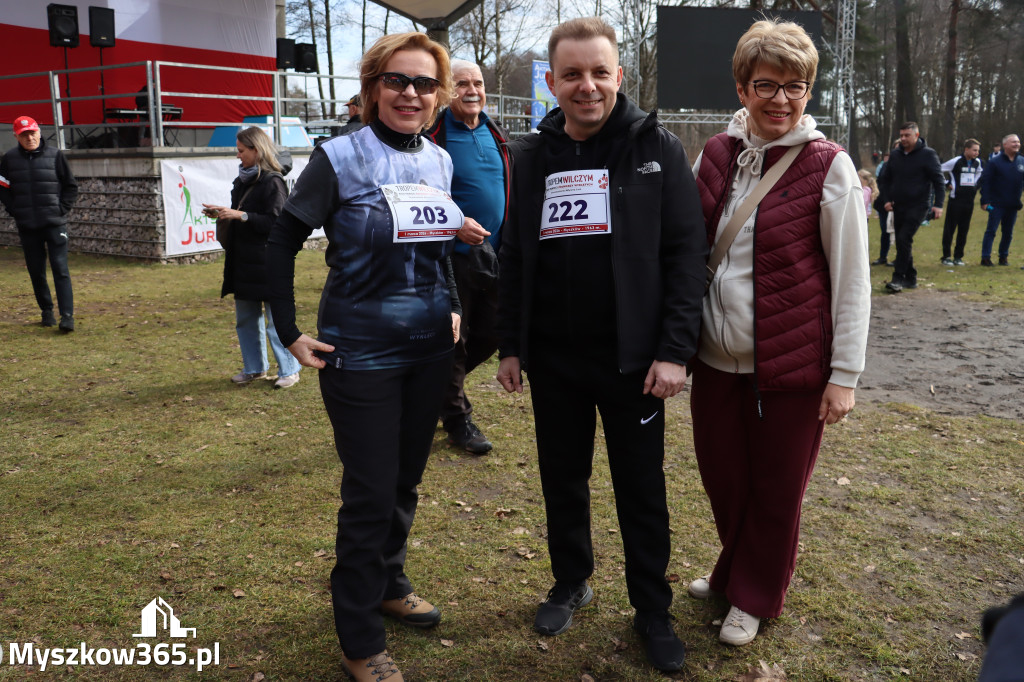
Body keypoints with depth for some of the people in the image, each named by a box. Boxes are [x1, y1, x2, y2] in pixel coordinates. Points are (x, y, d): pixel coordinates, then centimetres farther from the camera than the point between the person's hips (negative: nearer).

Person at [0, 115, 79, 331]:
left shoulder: (55, 155, 0)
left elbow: (71, 186, 5)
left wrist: (61, 210, -4)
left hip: (55, 223, -2)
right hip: (27, 226, 2)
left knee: (60, 269, -8)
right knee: (36, 271, 8)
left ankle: (67, 316, -10)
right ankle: (46, 310, 22)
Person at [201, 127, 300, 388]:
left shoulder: (273, 182, -11)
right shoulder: (243, 180, 14)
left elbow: (276, 223, -18)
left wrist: (241, 215, -20)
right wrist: (223, 213, 6)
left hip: (268, 262, -9)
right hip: (243, 261, 9)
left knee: (277, 319, -2)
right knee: (245, 318, 15)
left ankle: (289, 370, 10)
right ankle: (254, 367, 27)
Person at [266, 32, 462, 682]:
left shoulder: (440, 160, 6)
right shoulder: (339, 158, -10)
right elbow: (282, 243, -5)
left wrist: (453, 307, 13)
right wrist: (290, 332, -8)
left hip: (430, 347, 5)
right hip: (361, 353, -5)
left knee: (405, 480, 17)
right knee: (370, 493, 1)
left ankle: (389, 582, 41)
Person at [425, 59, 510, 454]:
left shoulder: (497, 136, 13)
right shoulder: (433, 136, -8)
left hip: (495, 257, 7)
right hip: (453, 256, -6)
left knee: (490, 334, 14)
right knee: (453, 338, 4)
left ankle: (442, 387, 38)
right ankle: (457, 419, 20)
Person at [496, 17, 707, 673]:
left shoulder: (656, 147, -4)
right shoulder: (532, 155, 5)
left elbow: (686, 253, -8)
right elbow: (514, 256, 9)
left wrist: (675, 350, -14)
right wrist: (510, 346, 6)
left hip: (632, 358, -3)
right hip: (552, 359, 3)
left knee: (642, 490, 9)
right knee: (562, 478, 16)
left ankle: (653, 609, 28)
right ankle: (571, 582, 38)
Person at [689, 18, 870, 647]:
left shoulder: (829, 166, -8)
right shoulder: (716, 156, 4)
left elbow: (852, 278, -7)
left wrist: (844, 374, -9)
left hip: (791, 364, -3)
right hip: (718, 359, 4)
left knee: (777, 490, 11)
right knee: (723, 479, 15)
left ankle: (755, 598, 35)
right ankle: (732, 575, 43)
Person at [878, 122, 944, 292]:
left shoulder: (928, 154, -4)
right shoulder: (895, 155, 9)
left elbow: (939, 181, -5)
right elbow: (884, 179, 18)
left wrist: (938, 204, -14)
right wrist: (887, 199, 4)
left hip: (918, 206, -6)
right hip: (899, 207, 6)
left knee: (904, 239, -18)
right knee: (902, 243, 9)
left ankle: (898, 278, -17)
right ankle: (910, 278, 20)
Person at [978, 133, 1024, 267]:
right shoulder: (995, 162, -5)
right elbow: (985, 181, -7)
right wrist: (984, 201, -13)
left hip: (1013, 205, 4)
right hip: (997, 204, -4)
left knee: (1008, 233, 11)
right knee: (991, 230, -4)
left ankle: (1004, 257, 22)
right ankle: (985, 257, 1)